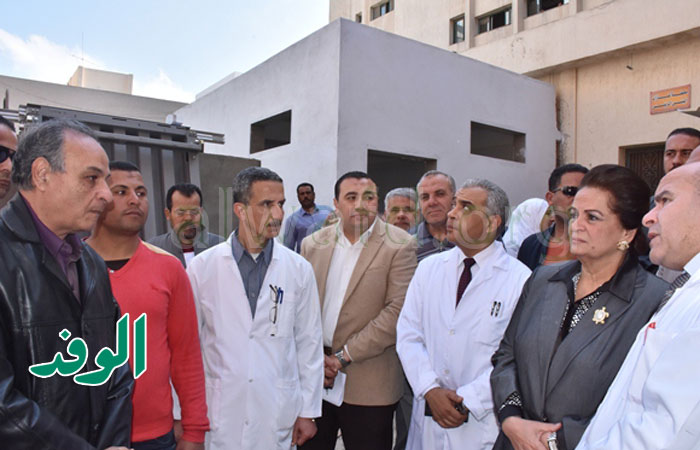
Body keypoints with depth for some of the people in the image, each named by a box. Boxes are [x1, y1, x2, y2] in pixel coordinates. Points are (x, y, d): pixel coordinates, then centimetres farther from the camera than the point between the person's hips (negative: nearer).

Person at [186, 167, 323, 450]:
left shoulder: (299, 270, -2)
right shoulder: (202, 267, -5)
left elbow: (309, 343, 2)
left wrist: (308, 411, 4)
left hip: (278, 416, 1)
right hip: (219, 415, 0)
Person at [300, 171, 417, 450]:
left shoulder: (399, 246, -6)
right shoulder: (313, 244, 7)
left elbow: (397, 311, -13)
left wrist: (344, 357, -13)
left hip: (368, 385, -3)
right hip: (313, 378, 4)